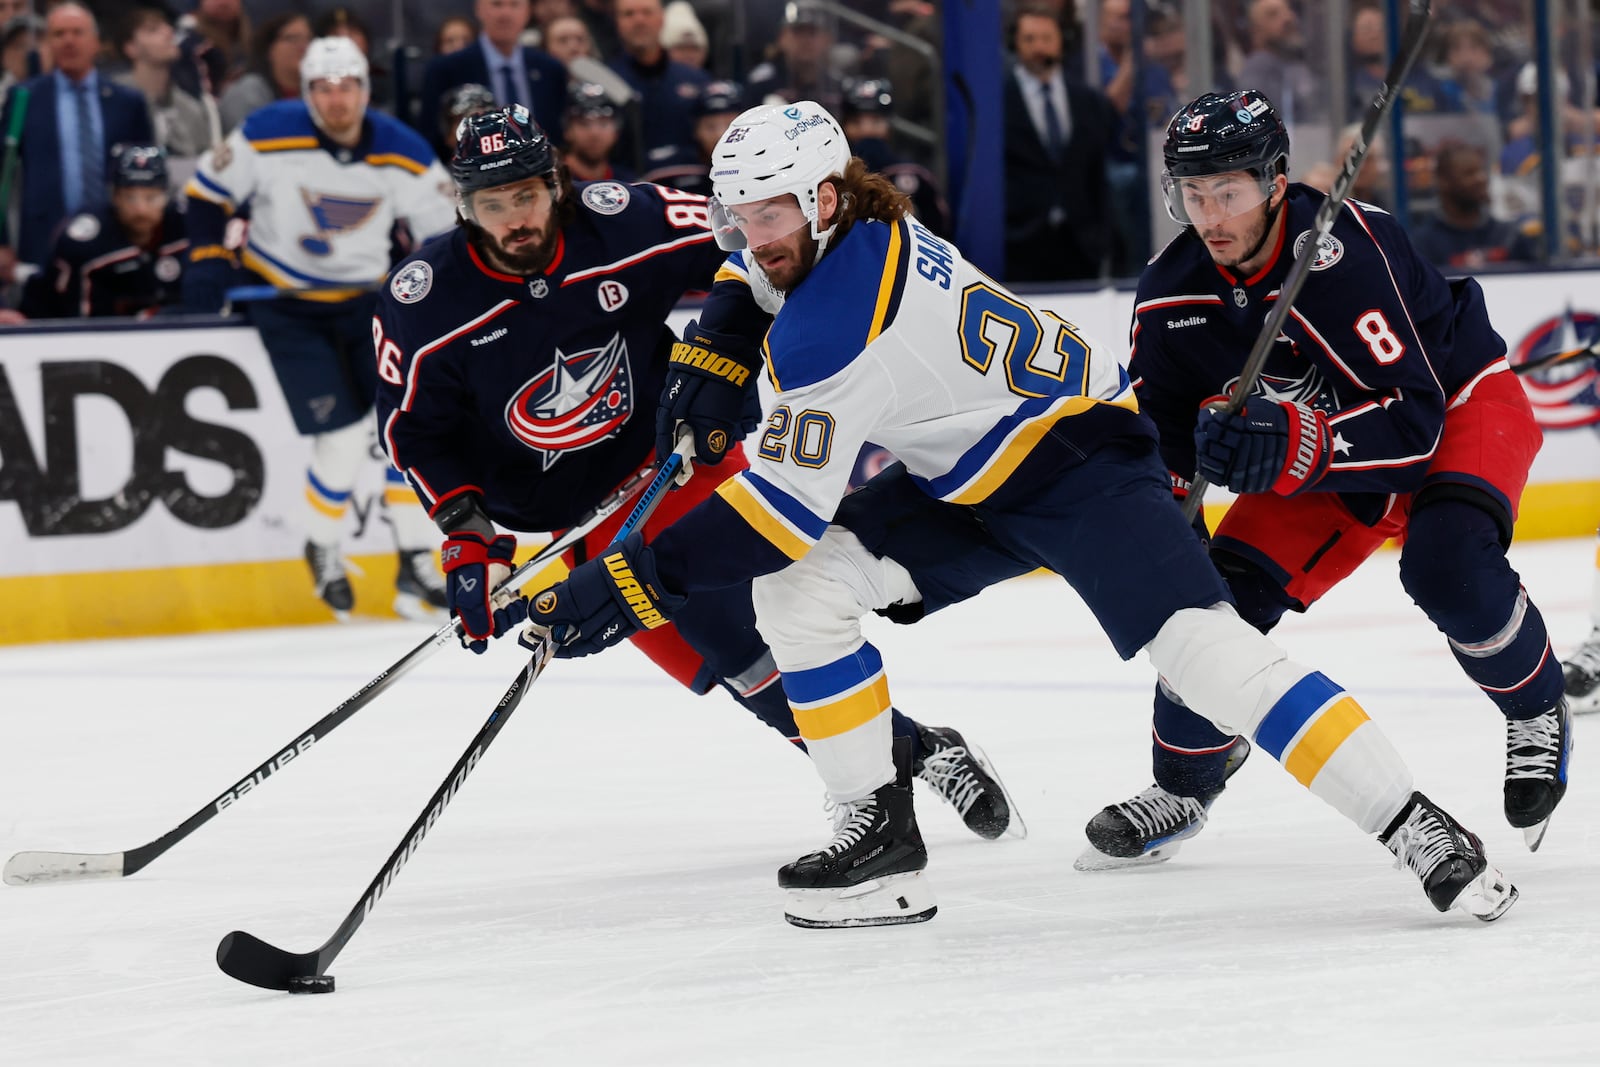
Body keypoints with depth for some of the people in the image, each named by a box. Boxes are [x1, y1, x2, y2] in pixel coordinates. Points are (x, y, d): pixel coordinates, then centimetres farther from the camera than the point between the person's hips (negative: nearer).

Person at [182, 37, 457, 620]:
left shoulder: (402, 154, -11)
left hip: (364, 299, 3)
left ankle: (415, 567, 0)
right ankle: (322, 552, 12)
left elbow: (448, 230, -1)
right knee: (344, 437, -14)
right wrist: (207, 261, -9)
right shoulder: (268, 136, -17)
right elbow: (207, 192, -4)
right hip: (285, 304, -3)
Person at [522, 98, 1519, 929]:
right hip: (964, 485, 10)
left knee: (1199, 643, -26)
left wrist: (641, 579, -28)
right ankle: (881, 837, 1)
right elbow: (755, 259, 25)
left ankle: (1422, 832, -24)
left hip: (1080, 460, -10)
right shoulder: (837, 229, -3)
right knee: (795, 587, -5)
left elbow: (787, 504, -29)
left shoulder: (837, 323, -29)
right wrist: (711, 363, 16)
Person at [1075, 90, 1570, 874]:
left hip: (1462, 404, -6)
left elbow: (1413, 418, -36)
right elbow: (1163, 428, 0)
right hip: (1326, 437, 6)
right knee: (1229, 587, -7)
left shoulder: (1341, 250, -35)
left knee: (1446, 561, -33)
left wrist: (1289, 447, -48)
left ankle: (1537, 714, -4)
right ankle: (1184, 786, 15)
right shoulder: (1173, 293, -15)